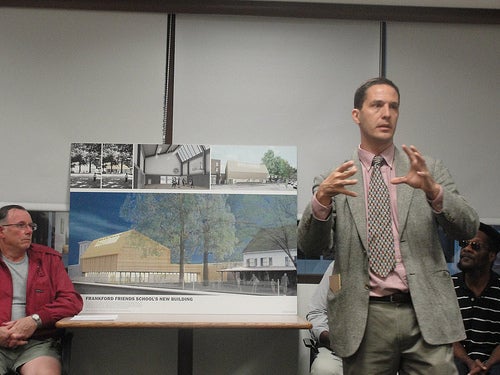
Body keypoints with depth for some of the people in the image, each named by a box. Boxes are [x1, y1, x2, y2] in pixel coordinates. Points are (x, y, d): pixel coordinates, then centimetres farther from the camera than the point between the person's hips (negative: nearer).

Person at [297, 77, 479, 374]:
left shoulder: (430, 170, 8)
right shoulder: (334, 179, 5)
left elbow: (468, 228, -1)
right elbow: (311, 247, -2)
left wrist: (432, 190, -19)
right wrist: (322, 199, -20)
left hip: (426, 313, 1)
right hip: (364, 319, 0)